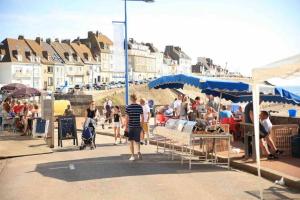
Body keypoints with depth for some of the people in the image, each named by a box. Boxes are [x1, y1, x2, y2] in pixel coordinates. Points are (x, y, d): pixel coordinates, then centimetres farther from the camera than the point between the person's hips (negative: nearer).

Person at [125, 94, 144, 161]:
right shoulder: (140, 107, 0)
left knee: (131, 142, 9)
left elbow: (127, 118, -9)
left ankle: (132, 156, 10)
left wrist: (126, 126, -2)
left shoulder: (128, 107, -7)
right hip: (138, 126, 2)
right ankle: (138, 151, -14)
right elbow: (142, 117, 2)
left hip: (131, 126, -2)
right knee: (137, 141, 12)